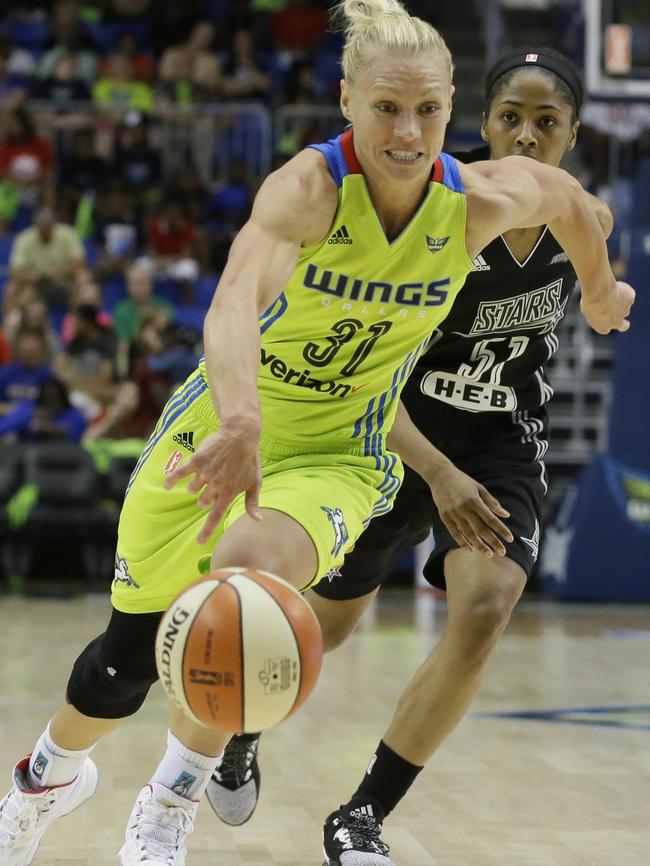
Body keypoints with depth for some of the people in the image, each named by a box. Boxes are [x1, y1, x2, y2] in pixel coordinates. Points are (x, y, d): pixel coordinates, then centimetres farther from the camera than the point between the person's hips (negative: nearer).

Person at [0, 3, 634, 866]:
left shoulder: (479, 202, -15)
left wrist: (599, 292, 26)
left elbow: (567, 193, 9)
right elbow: (238, 296, -47)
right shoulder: (309, 188, -27)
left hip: (336, 456, 1)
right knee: (127, 657, 9)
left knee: (248, 565, -32)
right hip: (222, 427, -1)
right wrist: (241, 420, -65)